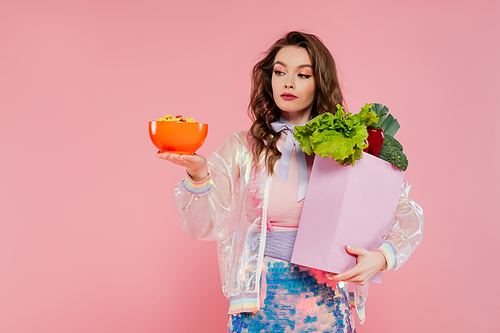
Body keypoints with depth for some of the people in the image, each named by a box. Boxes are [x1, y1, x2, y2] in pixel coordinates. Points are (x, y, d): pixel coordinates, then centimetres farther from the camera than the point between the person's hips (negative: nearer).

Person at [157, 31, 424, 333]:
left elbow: (409, 217, 3)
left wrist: (381, 257, -15)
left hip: (326, 306, 0)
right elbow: (203, 226, -7)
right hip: (261, 308, 0)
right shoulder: (243, 147, 0)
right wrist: (198, 174, -26)